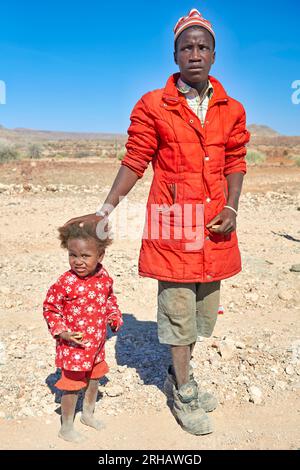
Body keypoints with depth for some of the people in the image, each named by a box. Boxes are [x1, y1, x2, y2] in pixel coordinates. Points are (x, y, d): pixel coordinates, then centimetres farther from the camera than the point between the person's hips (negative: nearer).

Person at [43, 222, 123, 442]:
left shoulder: (104, 277, -6)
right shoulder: (65, 282, -24)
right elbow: (50, 307, -12)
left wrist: (115, 316, 0)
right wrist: (61, 332, -20)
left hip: (97, 344, 6)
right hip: (73, 346, -6)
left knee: (94, 380, 24)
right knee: (72, 386, 8)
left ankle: (88, 413, 49)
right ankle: (66, 428, 31)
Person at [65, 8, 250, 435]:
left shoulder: (232, 110, 9)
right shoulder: (152, 107, -2)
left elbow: (235, 163, 11)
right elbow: (134, 163, -1)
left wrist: (231, 209, -4)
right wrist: (104, 212, -6)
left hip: (215, 225, 5)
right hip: (172, 224, -4)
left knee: (203, 306, 14)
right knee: (178, 308, 5)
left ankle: (179, 375, 38)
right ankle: (183, 393, 26)